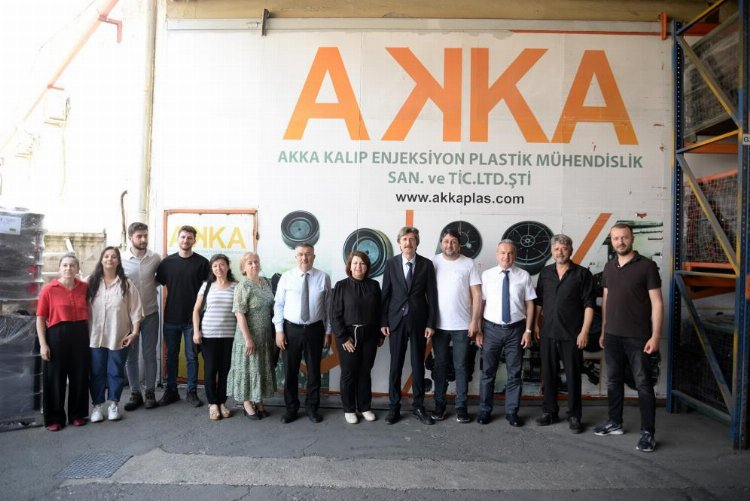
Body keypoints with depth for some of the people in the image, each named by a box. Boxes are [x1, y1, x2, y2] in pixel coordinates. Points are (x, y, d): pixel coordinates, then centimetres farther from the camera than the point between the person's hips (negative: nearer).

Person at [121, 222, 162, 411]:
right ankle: (135, 393, 20)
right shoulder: (121, 259, -6)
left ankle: (150, 392, 19)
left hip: (150, 313, 0)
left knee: (150, 354, 7)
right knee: (130, 356, 8)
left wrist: (153, 284, -2)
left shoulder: (155, 258, -3)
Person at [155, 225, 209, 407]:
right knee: (171, 356, 12)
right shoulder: (167, 262, 3)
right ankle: (171, 391, 24)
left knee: (191, 356, 6)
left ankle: (192, 392, 17)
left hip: (193, 318, -2)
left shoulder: (202, 262, -3)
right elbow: (158, 283, 10)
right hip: (171, 317, 2)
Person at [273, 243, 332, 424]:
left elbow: (328, 307, 1)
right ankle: (291, 408, 28)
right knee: (290, 370, 10)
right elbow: (279, 305, -1)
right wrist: (279, 330, -6)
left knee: (314, 370, 11)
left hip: (315, 329, 0)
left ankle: (312, 407, 29)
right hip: (291, 329, 0)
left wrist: (328, 331, 0)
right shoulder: (286, 277, -2)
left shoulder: (323, 278, -2)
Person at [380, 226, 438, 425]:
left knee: (418, 364, 9)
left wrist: (431, 323, -5)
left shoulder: (426, 264, -1)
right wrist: (383, 321, -2)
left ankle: (418, 406, 21)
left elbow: (432, 295, -1)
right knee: (395, 364, 6)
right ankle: (394, 407, 18)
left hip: (419, 320, 0)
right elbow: (385, 294, 2)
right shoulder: (391, 263, 1)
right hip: (396, 319, 0)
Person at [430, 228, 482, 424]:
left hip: (462, 325, -1)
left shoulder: (469, 264, -1)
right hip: (439, 324, 1)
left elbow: (477, 294, -2)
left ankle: (461, 406, 18)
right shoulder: (433, 263, 0)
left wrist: (475, 321, -7)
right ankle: (439, 404, 22)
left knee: (460, 366, 8)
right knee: (440, 365, 11)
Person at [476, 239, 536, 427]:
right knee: (488, 372, 9)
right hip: (492, 328, 0)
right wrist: (478, 330, -3)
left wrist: (528, 330, -3)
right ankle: (485, 411, 23)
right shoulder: (487, 275, -1)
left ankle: (512, 412, 24)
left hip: (515, 329, 0)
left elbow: (529, 304, 1)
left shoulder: (524, 276, -1)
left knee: (514, 373, 10)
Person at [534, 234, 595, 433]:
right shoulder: (545, 273, 9)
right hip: (548, 333, 4)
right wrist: (536, 325, 8)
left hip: (571, 334, -3)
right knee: (548, 374, 11)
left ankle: (574, 416, 18)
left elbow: (589, 304, -6)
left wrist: (584, 331, -12)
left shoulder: (582, 274, -3)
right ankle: (549, 411, 24)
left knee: (573, 376, 5)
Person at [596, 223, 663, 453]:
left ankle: (648, 432, 10)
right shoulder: (609, 267, 10)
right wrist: (603, 331, 14)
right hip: (612, 336, 5)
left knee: (643, 384, 1)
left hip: (637, 337, -5)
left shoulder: (646, 266, -6)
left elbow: (656, 303, -8)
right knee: (614, 380, 13)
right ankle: (615, 423, 26)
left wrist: (655, 335, -14)